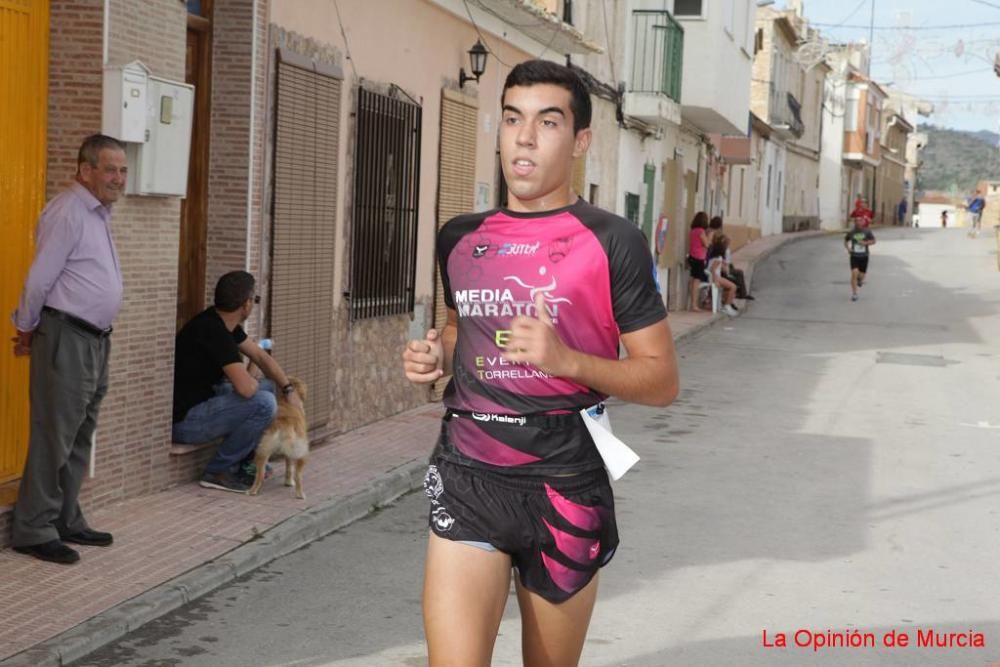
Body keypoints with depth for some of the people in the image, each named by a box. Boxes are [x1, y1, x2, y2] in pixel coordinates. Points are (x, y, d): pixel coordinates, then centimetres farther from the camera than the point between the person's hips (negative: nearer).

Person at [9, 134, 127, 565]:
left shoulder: (99, 214, 15)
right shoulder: (68, 212, -14)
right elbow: (39, 279, -14)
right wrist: (27, 329, -1)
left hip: (96, 339, 9)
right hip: (67, 338, -9)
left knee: (79, 438, 14)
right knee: (53, 437, -4)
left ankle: (67, 522, 23)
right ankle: (34, 531, 3)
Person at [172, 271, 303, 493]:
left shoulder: (223, 324, 5)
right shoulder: (213, 331, -25)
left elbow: (260, 356, 16)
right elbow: (246, 387, -30)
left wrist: (289, 389, 5)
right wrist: (249, 378, -6)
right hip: (184, 420, -10)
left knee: (269, 386, 15)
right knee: (263, 403, -23)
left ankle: (243, 463, 14)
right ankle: (218, 471, -8)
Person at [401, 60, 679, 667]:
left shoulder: (611, 242, -5)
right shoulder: (461, 238, 8)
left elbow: (662, 380, -5)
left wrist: (567, 359, -20)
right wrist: (436, 354, 5)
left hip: (563, 486, -2)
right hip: (467, 479, 3)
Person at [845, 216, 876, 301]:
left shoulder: (867, 232, -4)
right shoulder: (851, 232, -3)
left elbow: (873, 241, 1)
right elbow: (845, 241, 13)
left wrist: (865, 243, -17)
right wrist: (848, 248, -5)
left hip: (864, 256, 1)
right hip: (854, 256, -1)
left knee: (861, 275, 7)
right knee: (854, 274, -16)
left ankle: (860, 279, 47)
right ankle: (854, 294, -8)